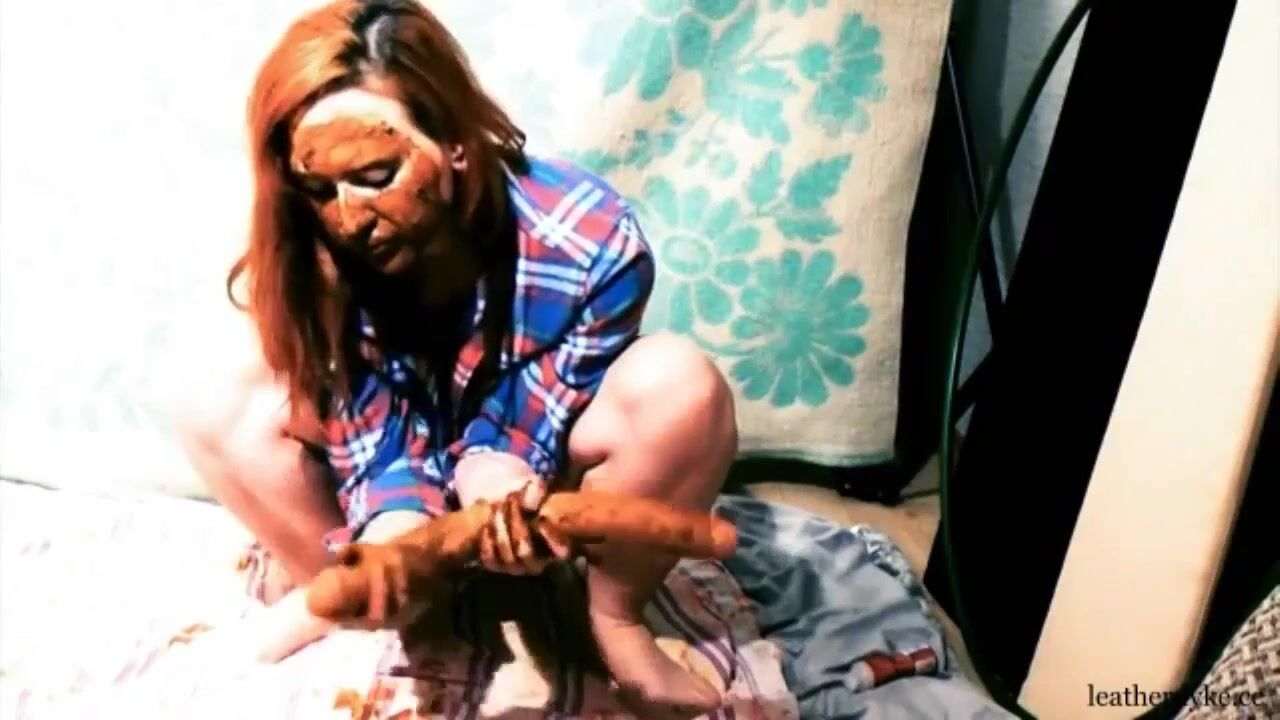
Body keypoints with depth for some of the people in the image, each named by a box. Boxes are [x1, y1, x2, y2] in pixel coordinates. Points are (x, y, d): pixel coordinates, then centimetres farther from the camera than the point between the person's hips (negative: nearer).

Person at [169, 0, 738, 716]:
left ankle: (615, 614, -12)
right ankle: (322, 592, -2)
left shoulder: (591, 242, -30)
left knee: (679, 383, -32)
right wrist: (392, 529, -42)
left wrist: (498, 473, -45)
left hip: (536, 478, -1)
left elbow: (527, 430, -22)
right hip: (405, 497, 2)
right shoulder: (316, 261, -22)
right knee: (222, 400, -22)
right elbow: (376, 434, -20)